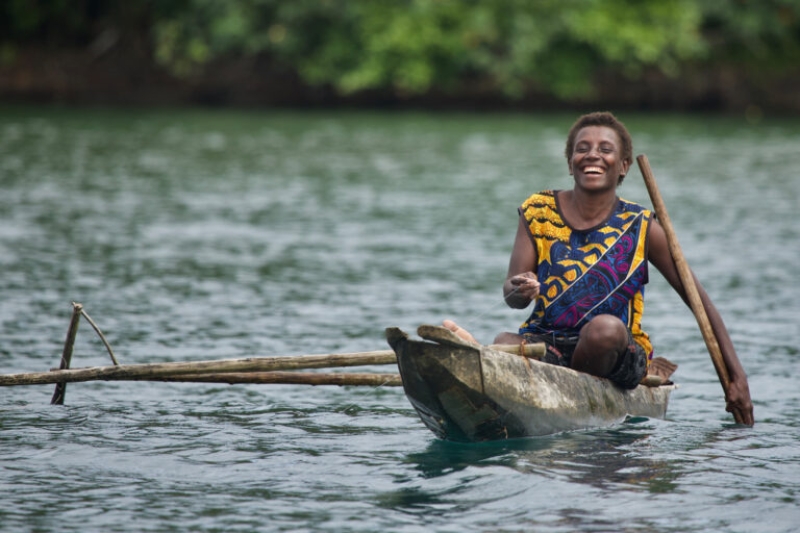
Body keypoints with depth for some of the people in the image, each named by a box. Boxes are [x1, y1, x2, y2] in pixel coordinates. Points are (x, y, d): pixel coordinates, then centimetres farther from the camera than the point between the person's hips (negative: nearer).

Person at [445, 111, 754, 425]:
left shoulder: (641, 228, 1)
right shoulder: (538, 212, 4)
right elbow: (512, 297, -4)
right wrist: (520, 290, -30)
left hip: (617, 351, -1)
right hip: (545, 341, 1)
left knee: (606, 327, -35)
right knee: (506, 343, -31)